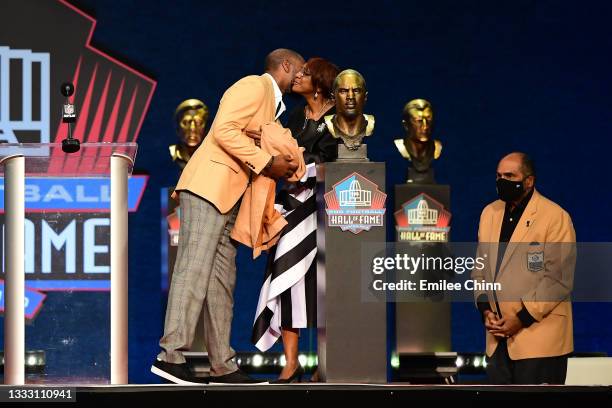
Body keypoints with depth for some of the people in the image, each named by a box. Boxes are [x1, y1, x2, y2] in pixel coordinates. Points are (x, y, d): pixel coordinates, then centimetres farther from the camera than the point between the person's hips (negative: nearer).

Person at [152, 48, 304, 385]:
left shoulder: (272, 104, 26)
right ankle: (171, 355, -20)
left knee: (222, 280, 5)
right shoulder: (254, 85, -3)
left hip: (228, 196, 10)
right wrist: (266, 163, -15)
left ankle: (222, 365, 4)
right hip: (209, 186, -10)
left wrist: (281, 168, 8)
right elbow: (224, 130, -16)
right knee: (195, 268, -15)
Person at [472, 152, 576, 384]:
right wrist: (485, 309, 0)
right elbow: (479, 269, 16)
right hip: (499, 338, 6)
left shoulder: (555, 217, -7)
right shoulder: (489, 213, 13)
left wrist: (522, 318, -14)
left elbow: (558, 279, -12)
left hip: (539, 338, -6)